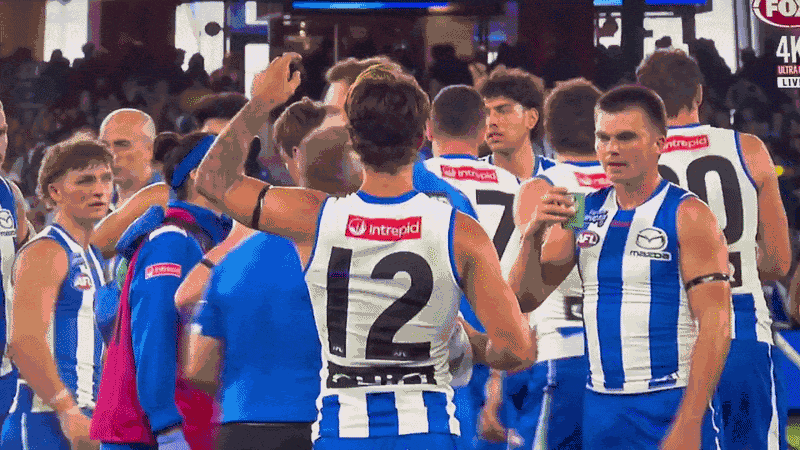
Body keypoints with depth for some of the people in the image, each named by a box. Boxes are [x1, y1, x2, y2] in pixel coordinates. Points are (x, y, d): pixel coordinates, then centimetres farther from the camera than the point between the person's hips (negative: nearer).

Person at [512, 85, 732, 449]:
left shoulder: (688, 217, -7)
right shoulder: (583, 212, 9)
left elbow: (715, 327, -12)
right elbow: (524, 299, 9)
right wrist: (532, 238, -10)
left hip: (670, 405, -5)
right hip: (600, 404, 5)